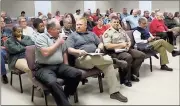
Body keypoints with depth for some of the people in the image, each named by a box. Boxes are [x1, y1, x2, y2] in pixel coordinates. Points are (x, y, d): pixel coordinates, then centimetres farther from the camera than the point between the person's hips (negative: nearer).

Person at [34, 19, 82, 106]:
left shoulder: (59, 37, 17)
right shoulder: (41, 38, -4)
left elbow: (64, 52, 24)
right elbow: (45, 53, -19)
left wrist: (66, 65, 13)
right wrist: (57, 43, -7)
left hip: (59, 66, 7)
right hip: (44, 68, -6)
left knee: (77, 73, -16)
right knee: (52, 82, -38)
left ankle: (65, 97, 1)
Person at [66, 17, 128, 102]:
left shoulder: (91, 34, 24)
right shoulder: (72, 36, 9)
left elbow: (100, 44, 22)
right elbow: (69, 49, -4)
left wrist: (99, 48, -2)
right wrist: (78, 51, -23)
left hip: (96, 57, 5)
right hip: (82, 59, -4)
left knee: (108, 64, -25)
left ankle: (114, 92, -25)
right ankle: (113, 60, -5)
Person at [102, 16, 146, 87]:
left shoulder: (122, 30, 20)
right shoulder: (107, 32, -3)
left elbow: (129, 40, 22)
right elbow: (107, 46, -16)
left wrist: (128, 45, -4)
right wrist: (120, 44, -17)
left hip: (126, 49, 8)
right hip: (116, 52, -8)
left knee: (141, 55, -8)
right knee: (128, 57, -35)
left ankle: (132, 74, -1)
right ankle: (125, 78, -16)